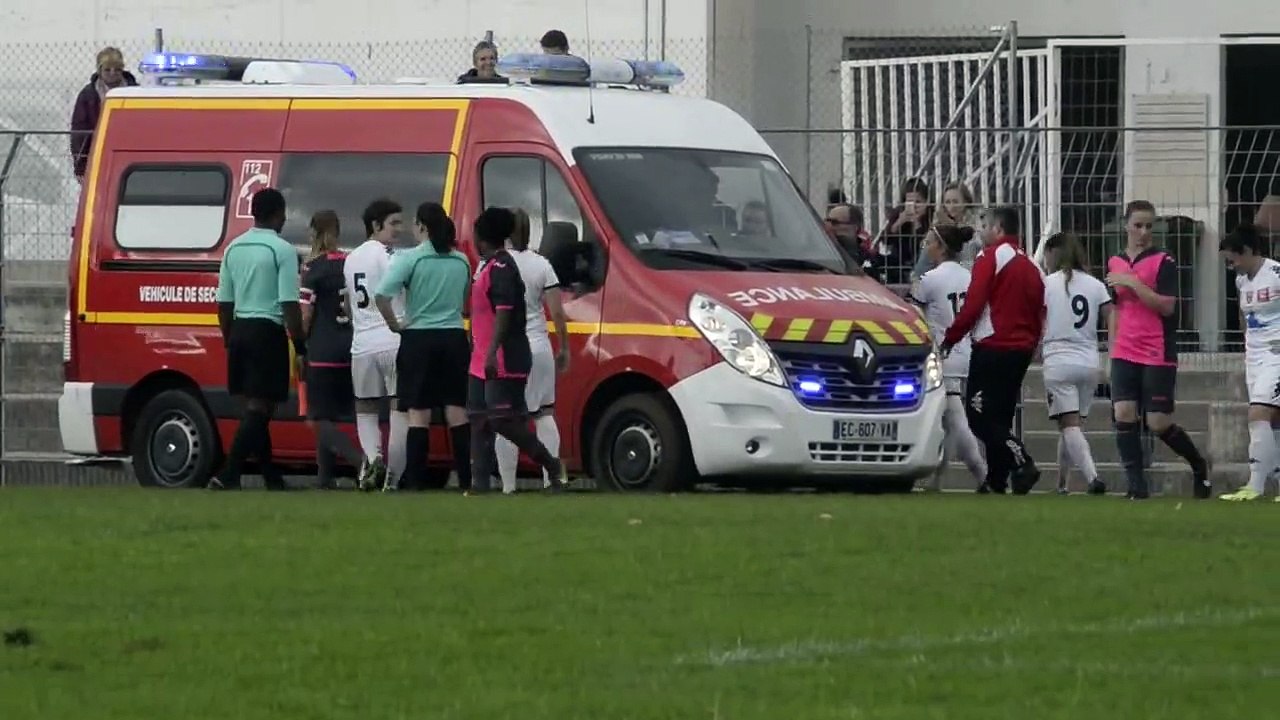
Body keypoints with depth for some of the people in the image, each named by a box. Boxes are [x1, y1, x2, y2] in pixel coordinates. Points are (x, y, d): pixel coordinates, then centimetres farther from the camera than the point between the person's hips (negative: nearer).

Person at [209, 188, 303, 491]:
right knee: (259, 408, -7)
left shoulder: (234, 249, 10)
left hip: (240, 330, 7)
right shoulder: (282, 250, -10)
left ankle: (271, 476, 20)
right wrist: (300, 347, -9)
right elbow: (289, 304, -15)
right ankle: (228, 476, -19)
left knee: (255, 407, 15)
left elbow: (224, 303, 13)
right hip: (268, 331, -7)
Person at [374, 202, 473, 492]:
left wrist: (395, 324, -6)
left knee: (419, 413, 0)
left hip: (419, 339, -3)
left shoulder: (409, 259, -10)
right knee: (457, 412, 6)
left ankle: (416, 482, -3)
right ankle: (466, 480, 5)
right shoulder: (461, 261, 5)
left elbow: (382, 296, -19)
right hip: (454, 338, 3)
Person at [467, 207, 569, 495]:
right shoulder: (489, 266, 17)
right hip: (482, 362, 10)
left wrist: (492, 352, -30)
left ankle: (552, 465, 2)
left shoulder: (501, 268, -14)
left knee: (502, 419, -11)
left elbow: (504, 312, -23)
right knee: (480, 422, 6)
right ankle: (479, 485, 5)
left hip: (503, 362, -10)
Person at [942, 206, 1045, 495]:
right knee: (1000, 416, 14)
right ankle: (996, 481, 13)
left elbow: (973, 305, -14)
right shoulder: (1030, 266, 17)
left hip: (993, 349, -8)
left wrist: (950, 339, -5)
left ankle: (1022, 464, -24)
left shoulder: (991, 257, -7)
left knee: (980, 417, -9)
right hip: (1021, 351, 8)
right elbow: (1039, 315, 17)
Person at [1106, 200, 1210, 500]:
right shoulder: (1115, 263, 12)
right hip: (1125, 355, 5)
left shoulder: (1163, 262, -6)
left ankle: (1199, 464, 24)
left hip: (1159, 356, -5)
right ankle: (1136, 485, -6)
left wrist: (1132, 282, -20)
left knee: (1159, 423, -3)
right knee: (1123, 413, -10)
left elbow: (1167, 306, -16)